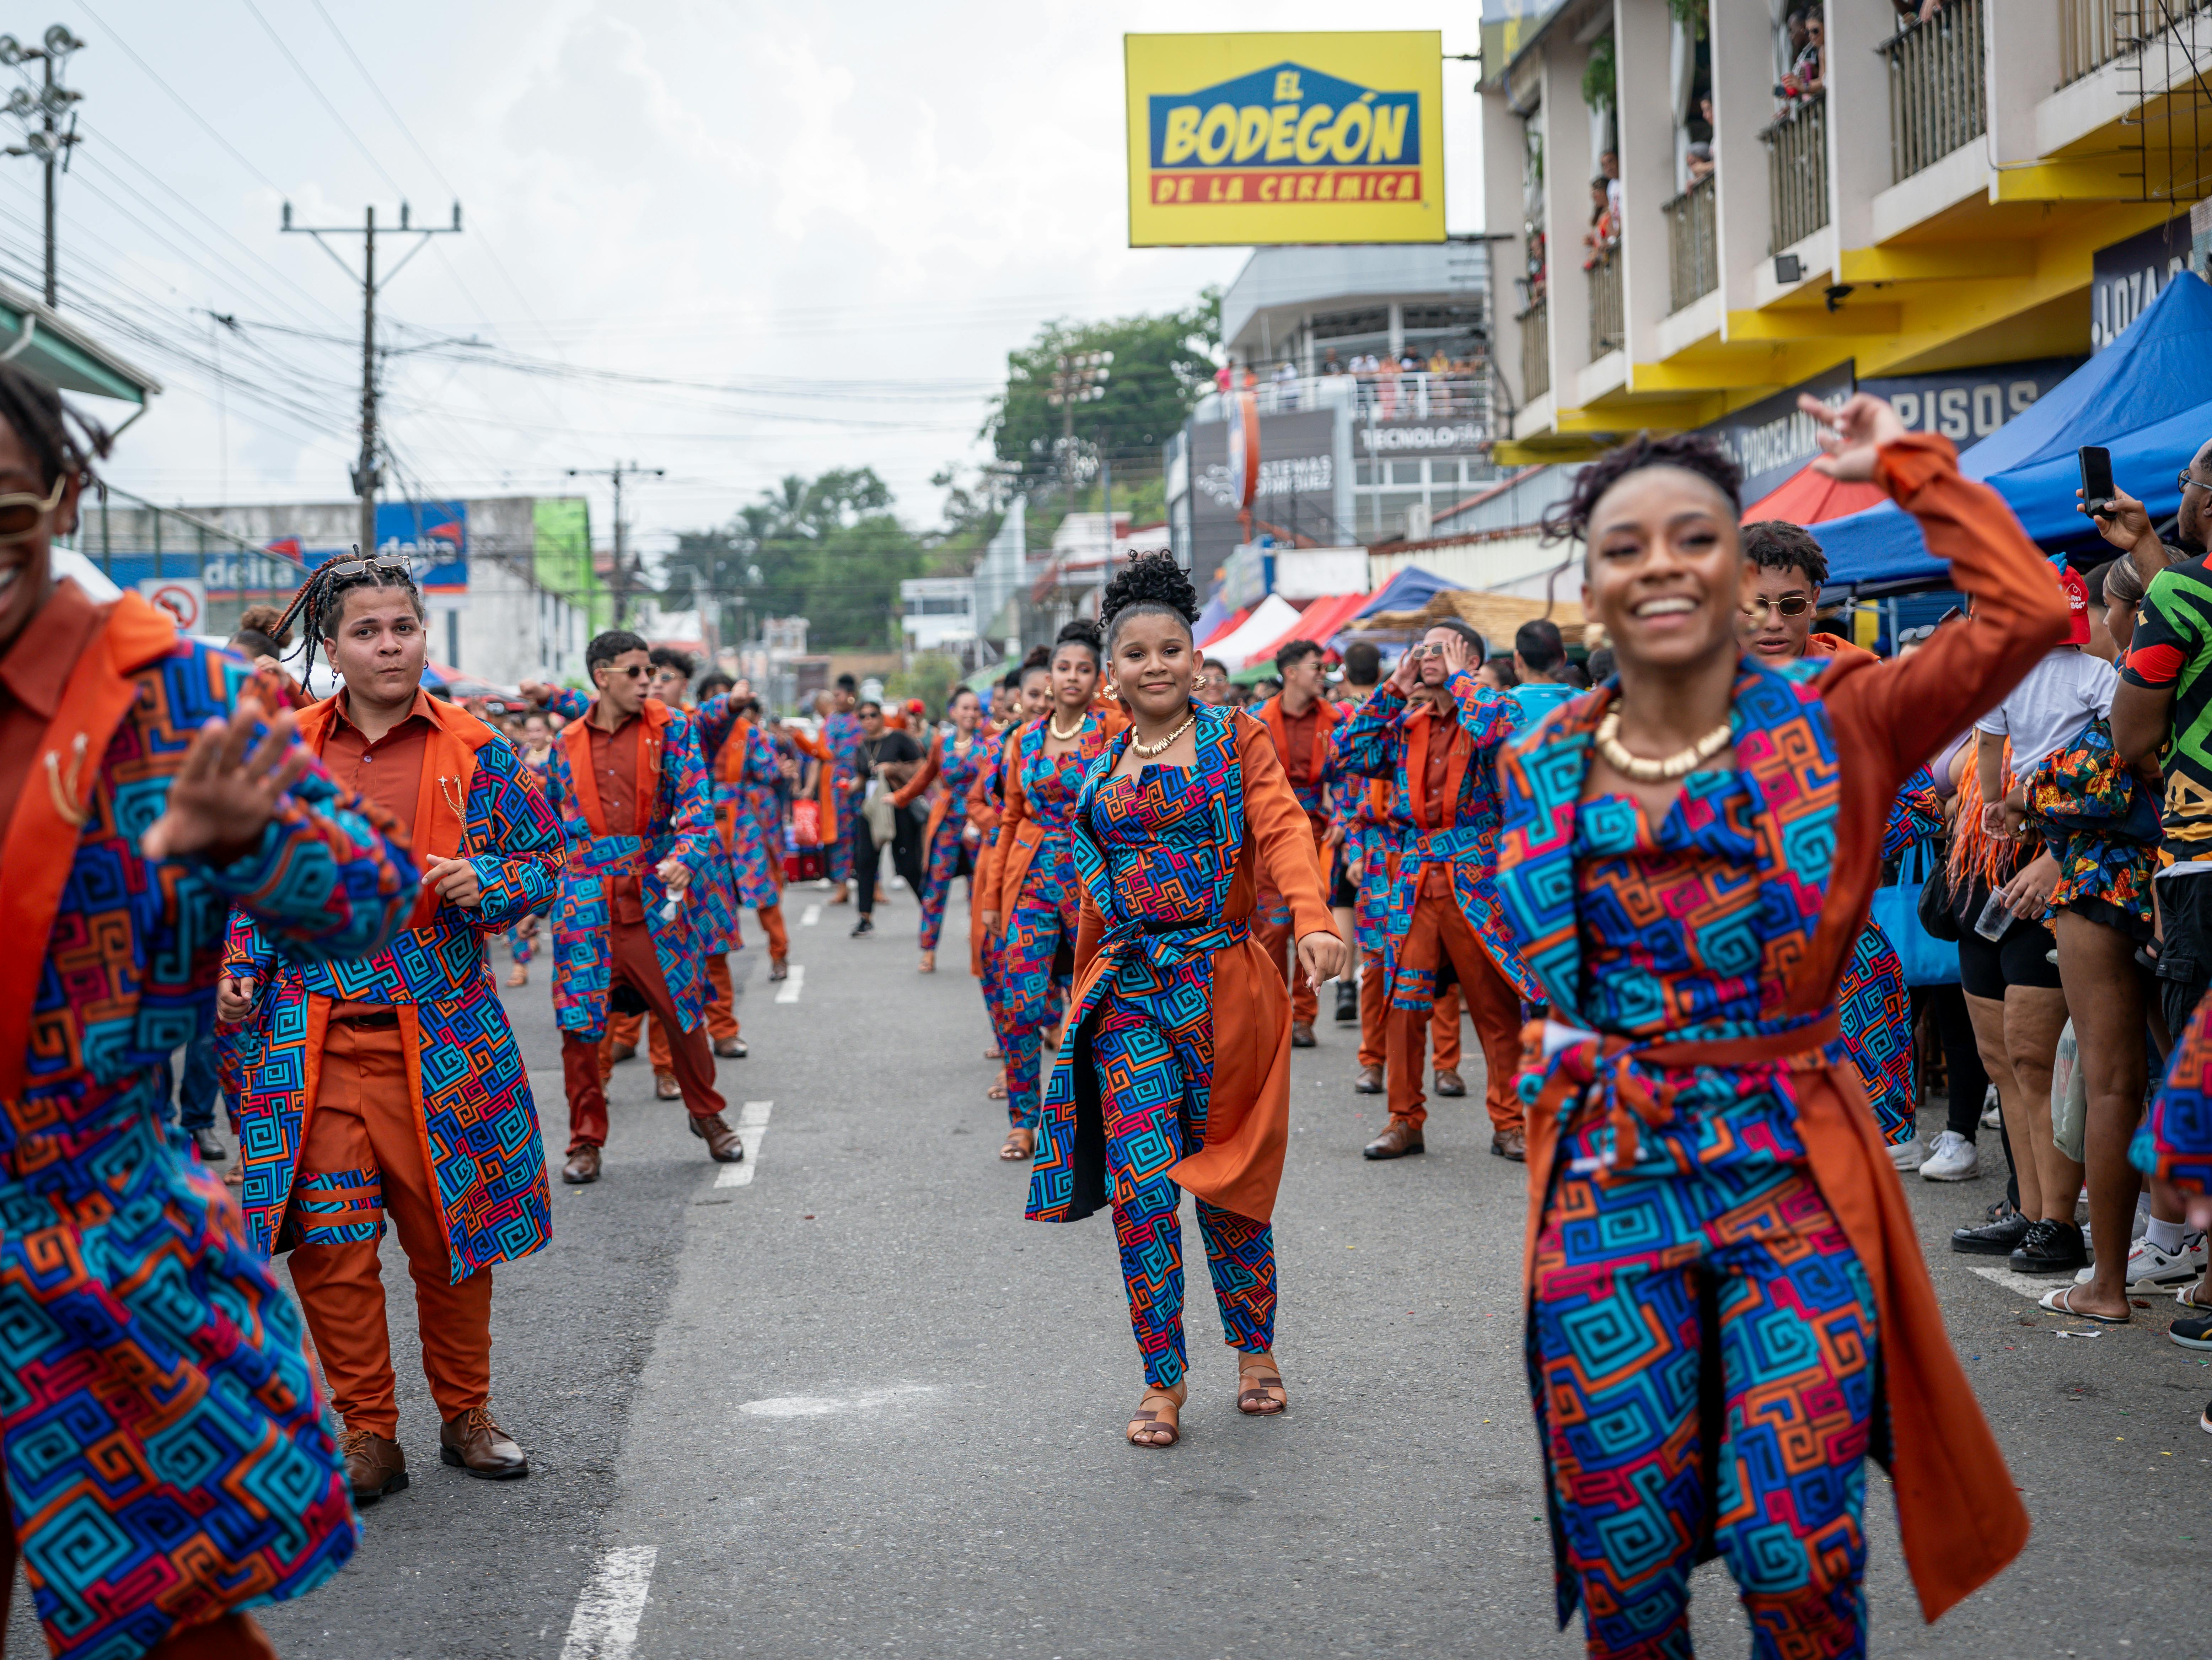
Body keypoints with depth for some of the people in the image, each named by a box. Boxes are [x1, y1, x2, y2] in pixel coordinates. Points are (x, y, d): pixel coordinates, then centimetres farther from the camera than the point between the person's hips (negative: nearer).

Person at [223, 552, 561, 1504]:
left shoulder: (475, 752, 2)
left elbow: (545, 862, 8)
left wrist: (486, 885, -12)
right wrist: (242, 971, 2)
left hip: (441, 1035, -1)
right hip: (312, 1040, 1)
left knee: (450, 1236, 7)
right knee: (329, 1243, -1)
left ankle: (466, 1416, 25)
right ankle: (369, 1435, 12)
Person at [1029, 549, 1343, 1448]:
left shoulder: (1236, 741, 2)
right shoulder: (1098, 764, 13)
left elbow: (1282, 829, -13)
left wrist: (1313, 920, -31)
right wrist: (1087, 986, 16)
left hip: (1220, 983, -2)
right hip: (1128, 993, 2)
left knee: (1226, 1180, 6)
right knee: (1141, 1186, -5)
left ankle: (1255, 1351, 27)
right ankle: (1163, 1383, 6)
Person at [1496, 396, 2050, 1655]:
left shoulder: (1834, 727, -3)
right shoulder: (1543, 769, 5)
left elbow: (2029, 613, -14)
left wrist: (1906, 462, -4)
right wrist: (1569, 1056, 7)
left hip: (1792, 1175, -2)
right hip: (1607, 1179, 2)